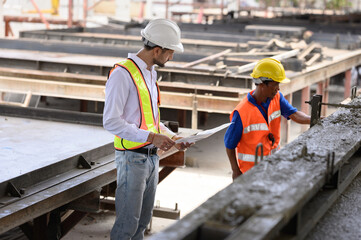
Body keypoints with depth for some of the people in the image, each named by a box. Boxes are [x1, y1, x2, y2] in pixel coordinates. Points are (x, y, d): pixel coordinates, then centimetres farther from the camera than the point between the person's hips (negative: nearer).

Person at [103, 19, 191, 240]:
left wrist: (172, 137, 9)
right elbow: (111, 121, -20)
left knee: (143, 221, 15)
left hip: (152, 158, 9)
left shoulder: (151, 73, 14)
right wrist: (151, 137, -25)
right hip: (132, 159, -9)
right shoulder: (123, 73, -15)